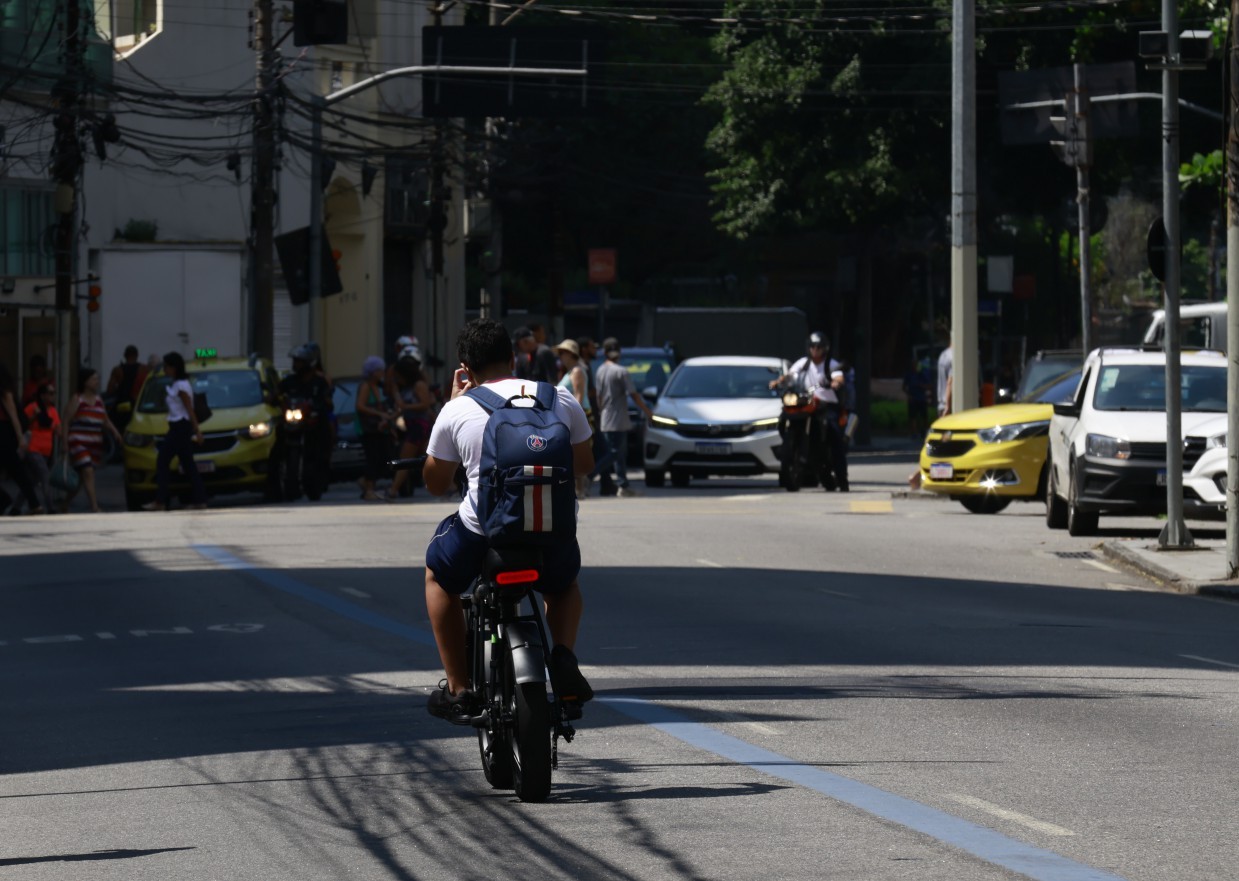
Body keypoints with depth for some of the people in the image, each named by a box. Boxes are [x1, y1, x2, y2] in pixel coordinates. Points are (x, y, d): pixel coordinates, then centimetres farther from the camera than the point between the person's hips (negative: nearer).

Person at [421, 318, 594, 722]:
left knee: (439, 573, 31)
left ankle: (459, 688, 22)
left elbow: (436, 484, 11)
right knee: (564, 583, 37)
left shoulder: (457, 411, -1)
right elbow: (584, 463, 18)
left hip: (482, 533, -2)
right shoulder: (561, 400, 4)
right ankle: (563, 655, 6)